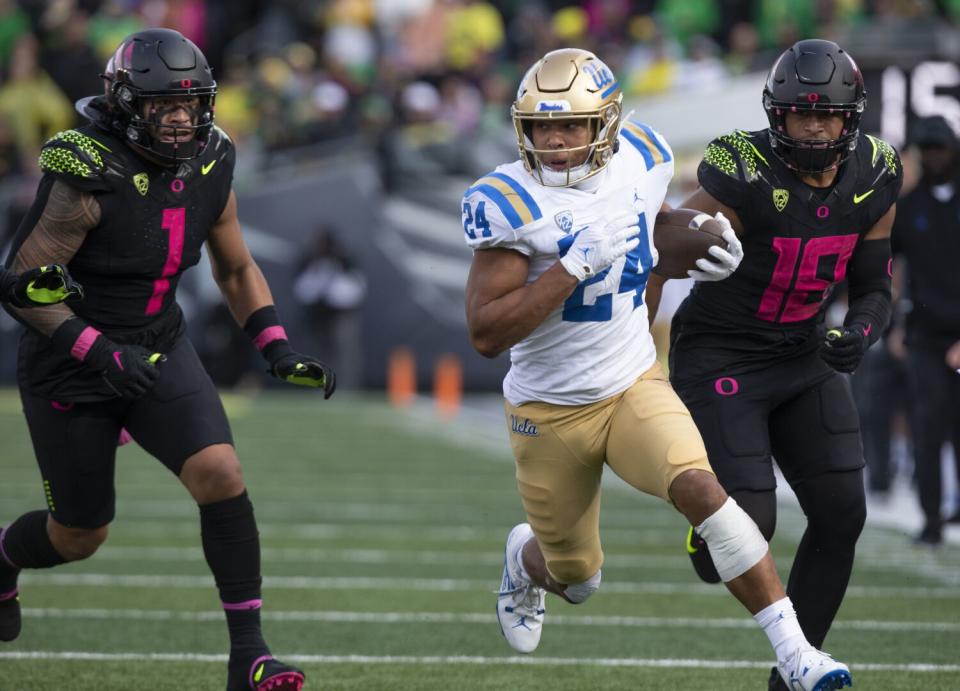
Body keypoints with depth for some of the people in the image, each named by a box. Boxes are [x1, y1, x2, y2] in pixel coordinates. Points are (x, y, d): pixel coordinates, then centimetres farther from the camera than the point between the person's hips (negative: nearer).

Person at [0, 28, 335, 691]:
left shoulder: (210, 171, -5)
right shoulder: (90, 178, -24)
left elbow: (237, 269, 11)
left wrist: (277, 346, -2)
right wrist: (98, 351, -29)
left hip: (160, 351, 4)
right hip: (70, 369, -4)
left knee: (221, 475, -19)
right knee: (79, 536, 8)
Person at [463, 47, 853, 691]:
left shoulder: (641, 159, -6)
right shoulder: (510, 203, -20)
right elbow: (487, 333, -25)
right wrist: (576, 263, -31)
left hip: (635, 384, 2)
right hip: (550, 413, -2)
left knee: (698, 487, -27)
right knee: (577, 580, 13)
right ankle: (525, 560, 52)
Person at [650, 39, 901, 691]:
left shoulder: (873, 181, -6)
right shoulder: (743, 180, -25)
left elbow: (874, 289, 5)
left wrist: (858, 335, -16)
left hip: (802, 354, 6)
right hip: (721, 359, -6)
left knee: (842, 514, -1)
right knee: (750, 525, -17)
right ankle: (709, 531, 23)